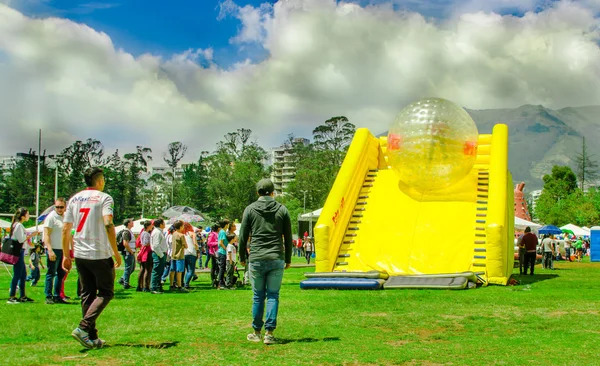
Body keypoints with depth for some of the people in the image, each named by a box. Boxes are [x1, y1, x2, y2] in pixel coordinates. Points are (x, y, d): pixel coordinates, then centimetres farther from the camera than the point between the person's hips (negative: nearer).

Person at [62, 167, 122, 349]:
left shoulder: (74, 199, 11)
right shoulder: (103, 198, -6)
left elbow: (65, 229, 9)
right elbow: (108, 224, -19)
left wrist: (66, 255, 15)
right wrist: (115, 251, -15)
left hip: (79, 255, 6)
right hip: (100, 255, -6)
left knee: (87, 294, 12)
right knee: (105, 293, 4)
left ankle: (91, 337, 11)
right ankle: (83, 327, -12)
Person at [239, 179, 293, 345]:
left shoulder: (250, 209, 2)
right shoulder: (282, 209, 5)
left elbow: (243, 236, 4)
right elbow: (288, 237, 7)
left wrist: (242, 257, 16)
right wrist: (288, 259, 17)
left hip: (256, 259, 0)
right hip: (277, 259, 0)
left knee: (258, 296, 9)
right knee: (273, 295, 4)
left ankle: (256, 332, 16)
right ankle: (269, 333, 0)